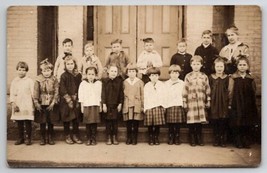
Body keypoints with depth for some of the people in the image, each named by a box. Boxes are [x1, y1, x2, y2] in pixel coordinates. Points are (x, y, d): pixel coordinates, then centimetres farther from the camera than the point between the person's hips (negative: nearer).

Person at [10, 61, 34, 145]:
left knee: (28, 122, 0)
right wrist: (13, 103, -5)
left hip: (27, 106, -3)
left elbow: (33, 93, -1)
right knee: (19, 122, 10)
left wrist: (35, 103, -5)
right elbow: (12, 93, 6)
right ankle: (20, 138, 21)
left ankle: (28, 138, 10)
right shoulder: (14, 81, 9)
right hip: (17, 105, 3)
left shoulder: (29, 81, 0)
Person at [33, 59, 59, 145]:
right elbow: (36, 92, -2)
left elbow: (56, 92, -4)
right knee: (42, 122, 5)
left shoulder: (54, 80, -2)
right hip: (41, 104, 0)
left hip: (51, 105, 0)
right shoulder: (38, 80, -2)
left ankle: (50, 138, 19)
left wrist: (53, 103, -11)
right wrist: (36, 103, -9)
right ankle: (42, 138, 17)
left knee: (51, 122, 7)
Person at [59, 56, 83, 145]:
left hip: (76, 100, 3)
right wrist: (69, 100, -12)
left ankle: (75, 136, 18)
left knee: (76, 119, 6)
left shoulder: (78, 75, 5)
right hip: (66, 101, -3)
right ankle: (67, 136, 15)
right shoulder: (63, 76, -5)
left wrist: (77, 99, -2)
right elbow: (62, 90, -8)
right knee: (66, 119, 4)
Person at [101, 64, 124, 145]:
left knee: (115, 121, 5)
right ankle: (109, 138, 13)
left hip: (116, 105, 0)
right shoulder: (105, 81, -1)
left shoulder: (119, 81, 1)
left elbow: (121, 93, 2)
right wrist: (104, 104, -6)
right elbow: (103, 93, -2)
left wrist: (120, 104, -2)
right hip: (107, 104, 0)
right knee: (108, 121, 4)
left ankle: (114, 137, 15)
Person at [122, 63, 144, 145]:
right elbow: (123, 94, 11)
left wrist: (142, 106, 2)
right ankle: (129, 138, 14)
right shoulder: (125, 82, 8)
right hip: (127, 105, 1)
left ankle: (134, 138, 12)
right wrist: (121, 104, 8)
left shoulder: (140, 82, 4)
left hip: (137, 105, -1)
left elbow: (142, 95, 4)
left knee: (136, 123, 1)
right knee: (128, 123, 3)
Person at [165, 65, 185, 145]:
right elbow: (164, 95, 9)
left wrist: (183, 104, -1)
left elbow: (184, 95, 8)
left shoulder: (182, 83, 9)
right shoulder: (166, 83, 11)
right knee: (170, 125, 0)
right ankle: (171, 139, 10)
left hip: (178, 106, 0)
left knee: (178, 125, 0)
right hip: (169, 106, 0)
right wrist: (164, 105, 2)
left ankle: (177, 139, 10)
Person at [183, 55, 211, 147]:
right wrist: (184, 102, -2)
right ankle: (192, 139, 13)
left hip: (201, 102, 1)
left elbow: (207, 90, 8)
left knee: (200, 122, 6)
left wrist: (208, 102, 5)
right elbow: (185, 90, 1)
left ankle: (199, 139, 19)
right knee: (191, 123, 1)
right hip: (191, 102, -1)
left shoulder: (204, 77, 6)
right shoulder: (188, 76, 1)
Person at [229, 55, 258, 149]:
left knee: (247, 125, 5)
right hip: (237, 106, -3)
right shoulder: (233, 78, -1)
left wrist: (253, 105, 7)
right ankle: (238, 142, 11)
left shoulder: (250, 79, 8)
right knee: (237, 125, 0)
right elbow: (231, 92, -3)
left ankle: (246, 142, 16)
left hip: (248, 106, 3)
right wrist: (230, 103, -9)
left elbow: (253, 93, 11)